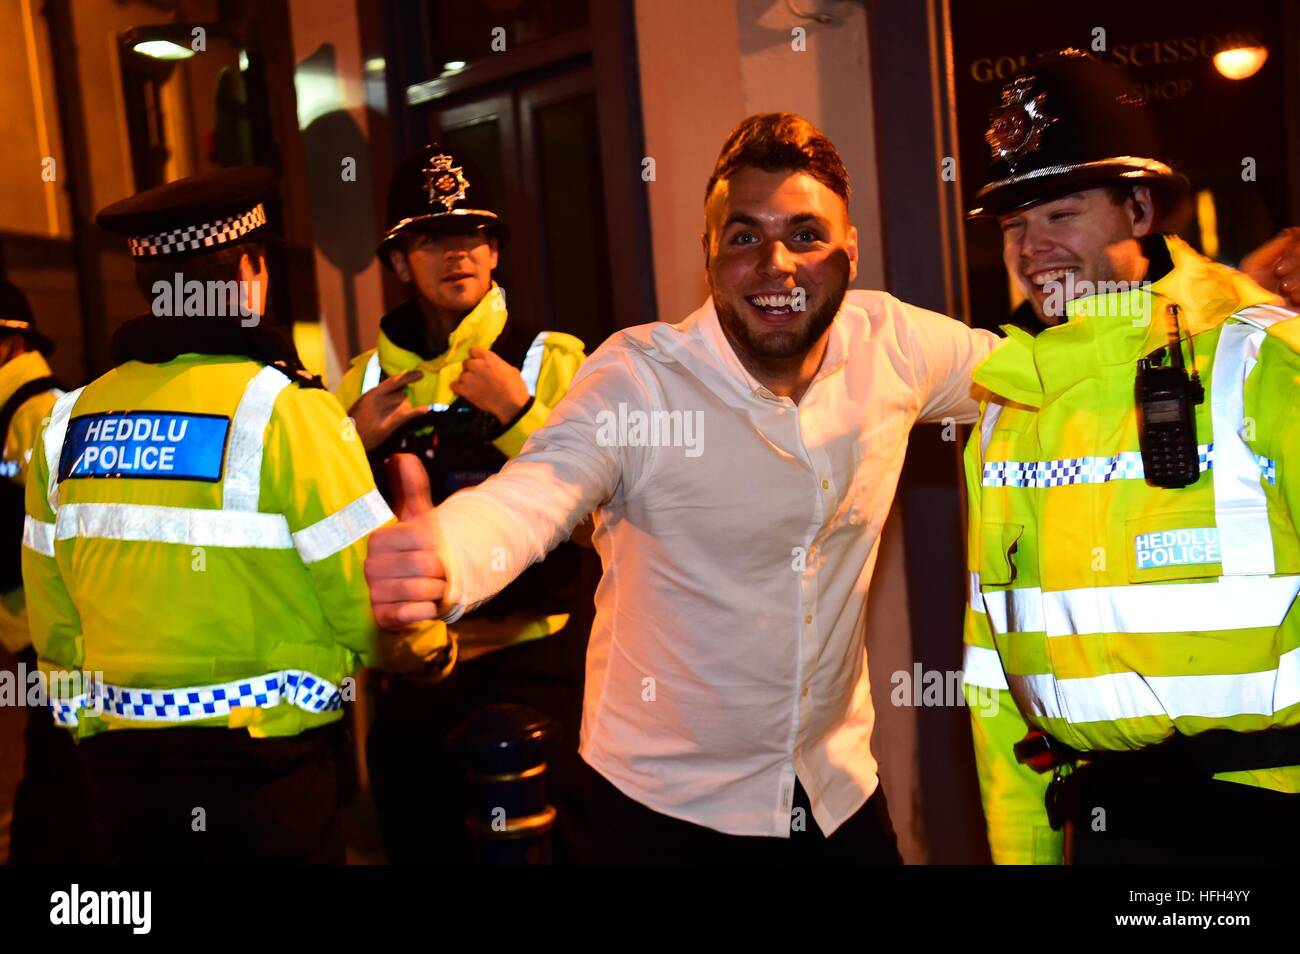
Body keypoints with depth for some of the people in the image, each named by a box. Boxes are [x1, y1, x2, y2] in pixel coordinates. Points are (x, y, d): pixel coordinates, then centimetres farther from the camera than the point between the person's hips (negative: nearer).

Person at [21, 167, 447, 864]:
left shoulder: (68, 422, 2)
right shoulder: (281, 407, -15)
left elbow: (53, 629, 8)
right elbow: (383, 607, -15)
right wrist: (429, 648, 6)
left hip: (120, 761, 5)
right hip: (267, 768, -5)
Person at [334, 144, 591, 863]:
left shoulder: (553, 360, -6)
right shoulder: (368, 380, 6)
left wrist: (519, 413, -23)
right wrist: (354, 444, -7)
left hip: (530, 664, -4)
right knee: (419, 843, 17)